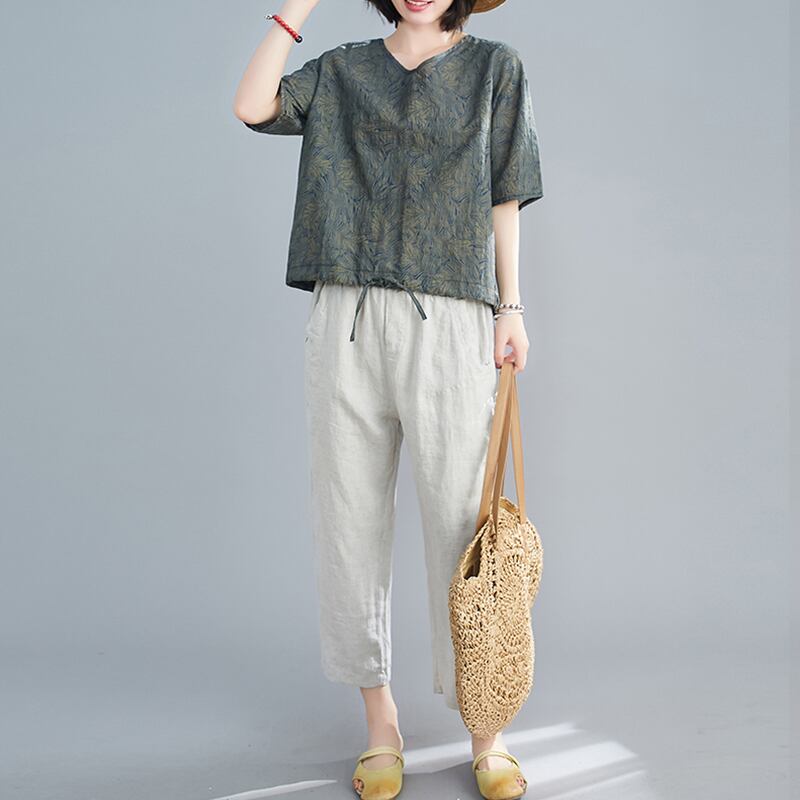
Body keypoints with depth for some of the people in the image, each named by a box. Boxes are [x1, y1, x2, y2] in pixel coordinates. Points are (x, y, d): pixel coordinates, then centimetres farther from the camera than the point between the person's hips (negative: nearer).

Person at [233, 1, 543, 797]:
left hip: (448, 322, -2)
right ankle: (379, 718, 17)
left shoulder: (494, 67, 13)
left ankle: (486, 734, 10)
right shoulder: (342, 71, 16)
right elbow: (252, 107, -1)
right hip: (346, 320, 2)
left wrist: (511, 307, 1)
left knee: (461, 521, -4)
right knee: (352, 519, 3)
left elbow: (503, 200, 9)